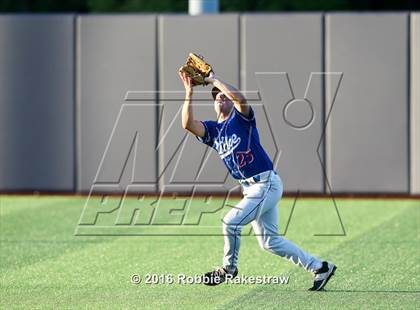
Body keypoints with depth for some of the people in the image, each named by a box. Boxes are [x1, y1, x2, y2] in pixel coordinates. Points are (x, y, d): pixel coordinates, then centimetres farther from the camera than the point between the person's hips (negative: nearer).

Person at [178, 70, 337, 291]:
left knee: (231, 222, -15)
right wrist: (189, 92, -8)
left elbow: (240, 98, -26)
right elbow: (188, 124, -4)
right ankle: (319, 268, 16)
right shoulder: (212, 130, 13)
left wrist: (215, 80, -16)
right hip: (250, 188, 8)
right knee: (269, 241, 9)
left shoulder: (241, 118, -3)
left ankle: (228, 268, 9)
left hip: (267, 184, -8)